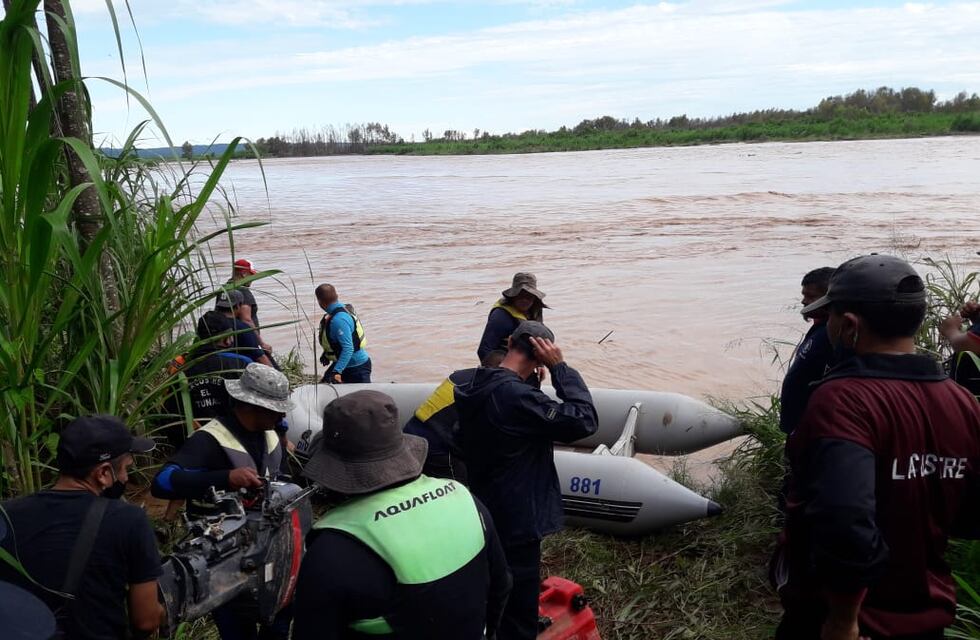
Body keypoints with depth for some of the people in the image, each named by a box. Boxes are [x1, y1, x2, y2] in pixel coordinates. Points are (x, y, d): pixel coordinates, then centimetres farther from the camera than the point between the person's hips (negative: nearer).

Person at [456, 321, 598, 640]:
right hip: (515, 519, -9)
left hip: (485, 513, 9)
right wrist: (560, 366, -21)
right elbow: (584, 420, -25)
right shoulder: (519, 397, -29)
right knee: (517, 611, 9)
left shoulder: (473, 388, -1)